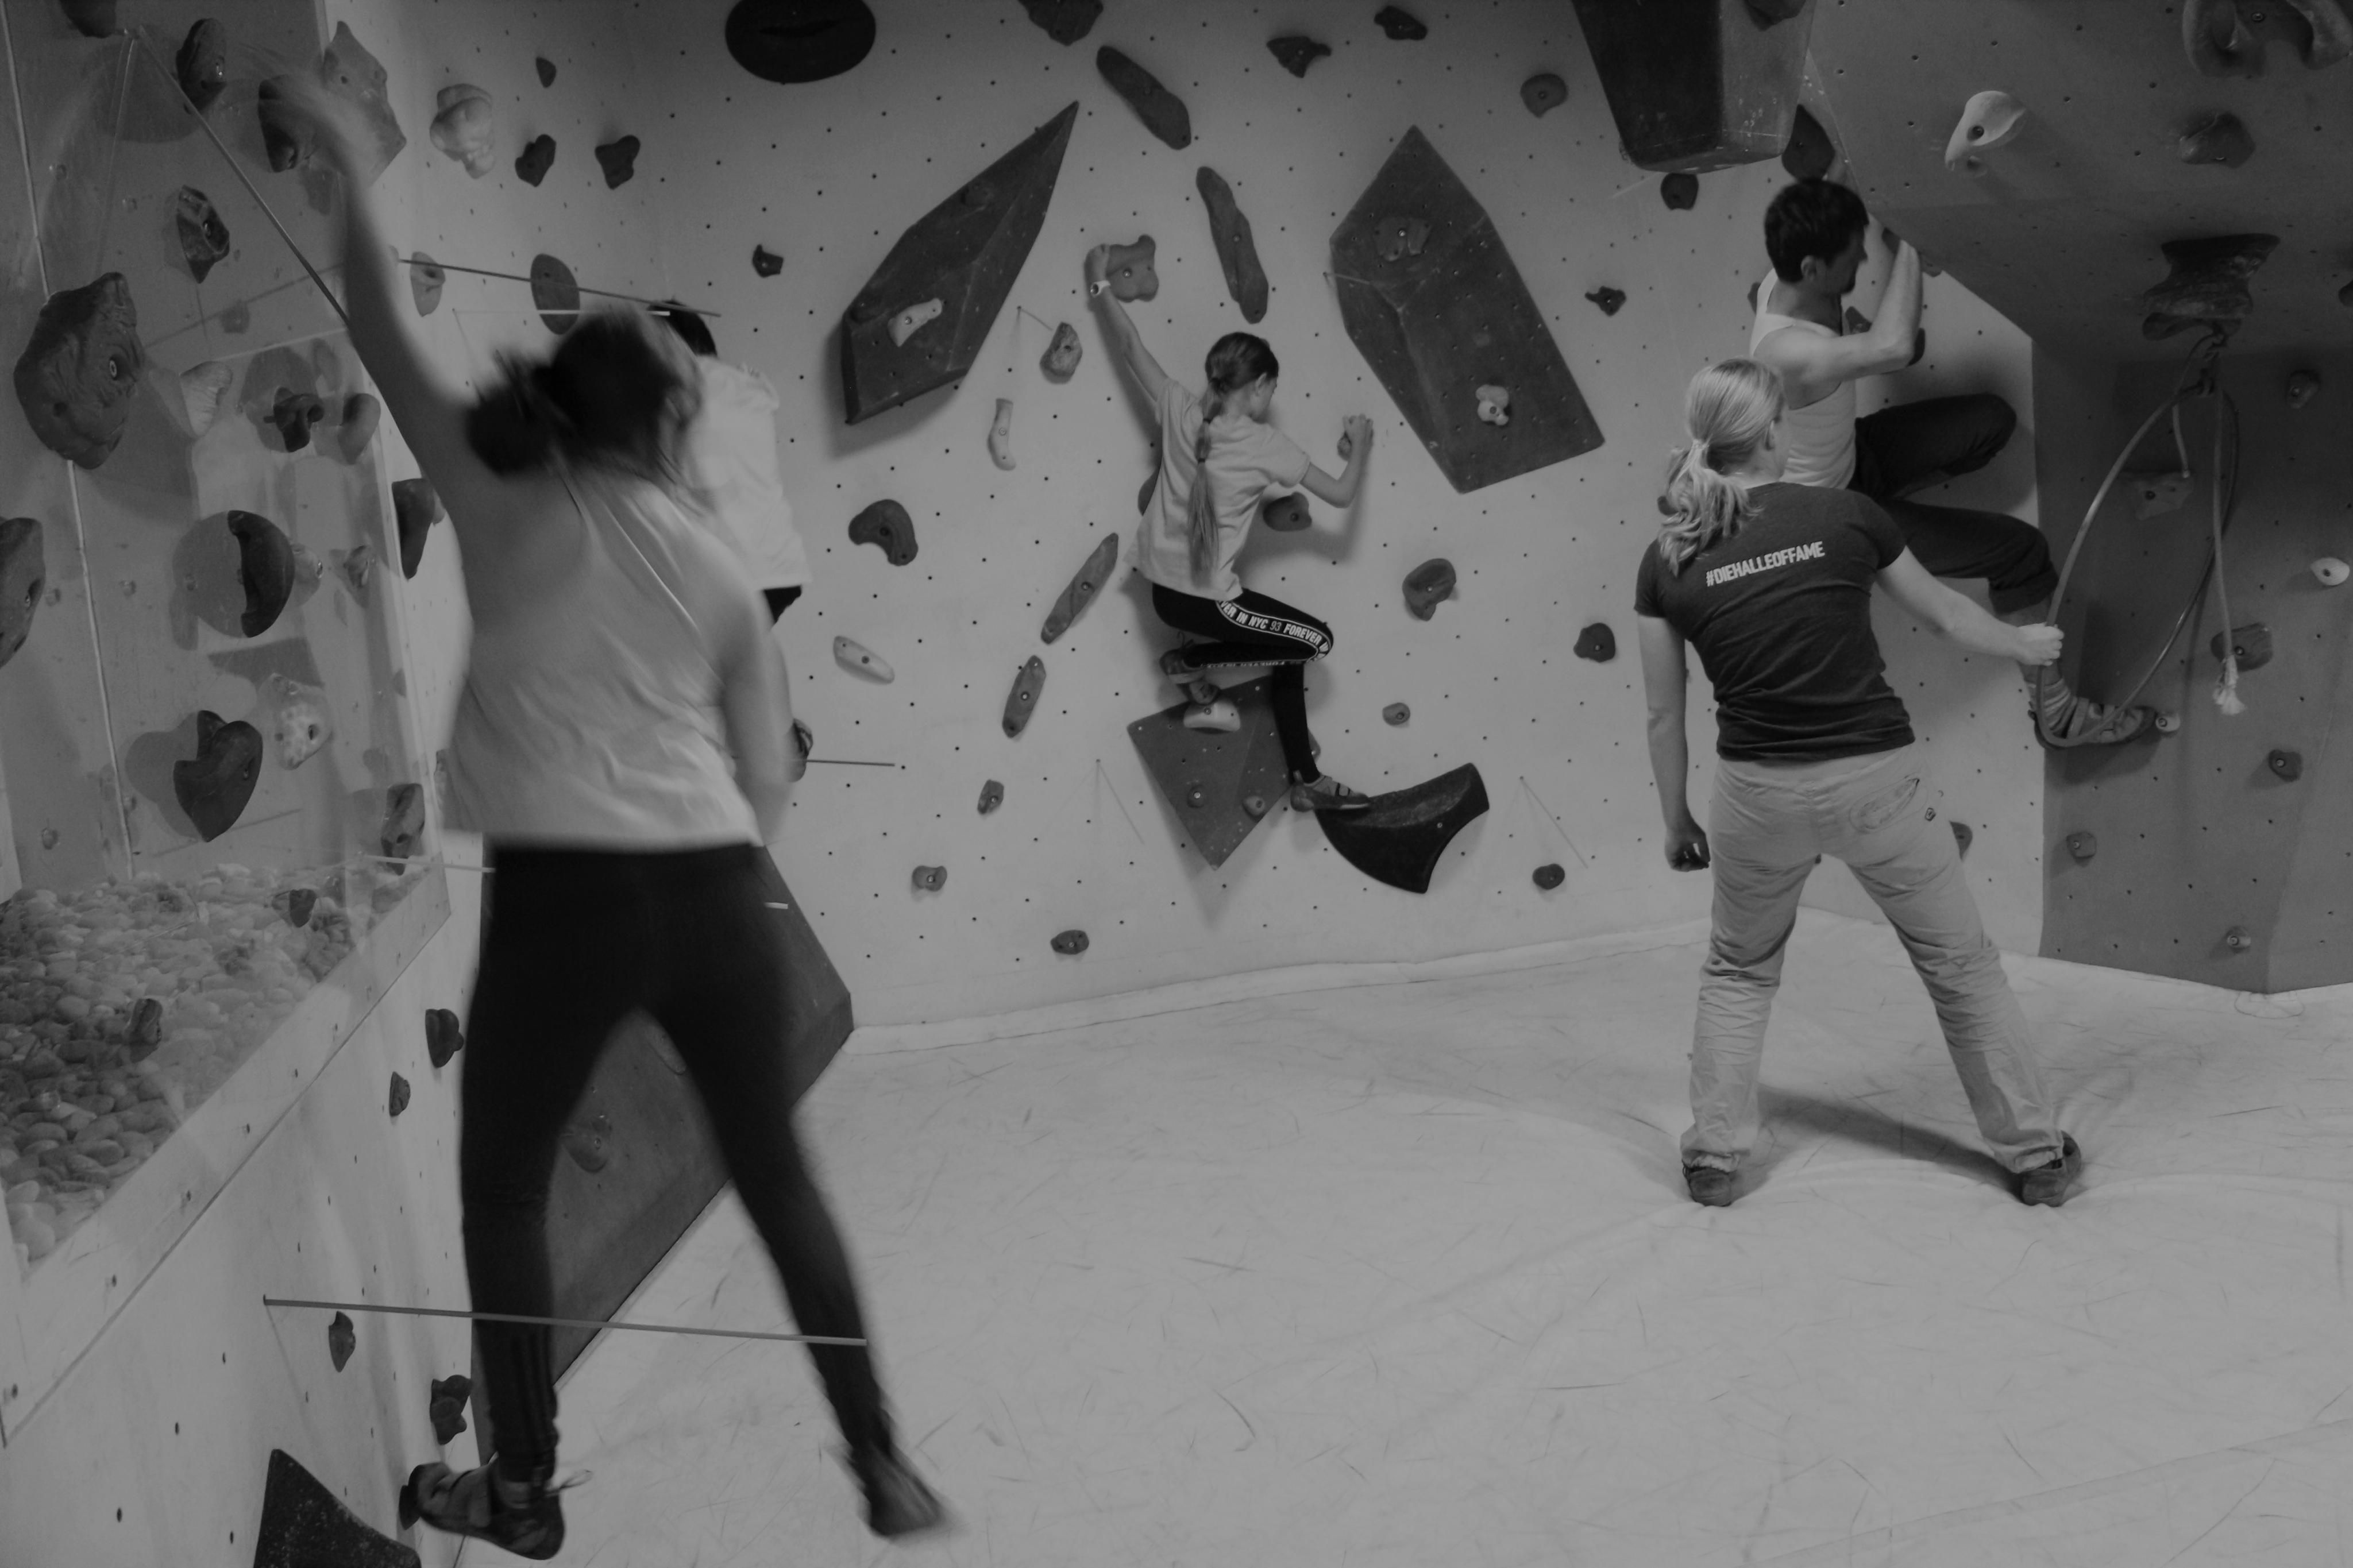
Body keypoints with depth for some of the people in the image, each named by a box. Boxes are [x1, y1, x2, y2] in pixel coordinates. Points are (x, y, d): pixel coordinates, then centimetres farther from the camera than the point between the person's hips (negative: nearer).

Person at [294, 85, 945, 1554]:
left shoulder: (505, 508, 4)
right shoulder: (722, 574, 9)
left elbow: (388, 344, 13)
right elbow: (766, 791, 8)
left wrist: (352, 173, 22)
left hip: (560, 895, -2)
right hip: (712, 896, 3)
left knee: (504, 1193, 17)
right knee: (779, 1178, 16)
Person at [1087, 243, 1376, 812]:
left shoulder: (1180, 409, -4)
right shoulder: (1268, 446, -16)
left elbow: (1129, 345, 7)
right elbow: (1341, 495, -9)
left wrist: (1100, 284, 21)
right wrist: (1359, 448, 11)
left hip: (1162, 587, 8)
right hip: (1203, 598, -8)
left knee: (1290, 645, 19)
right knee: (1315, 640, 6)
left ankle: (1307, 781, 21)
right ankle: (1190, 663, 11)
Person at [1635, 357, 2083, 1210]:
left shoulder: (1668, 560, -4)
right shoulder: (1843, 515, -6)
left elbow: (1664, 714, 2)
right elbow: (1944, 612, 8)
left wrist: (1676, 819, 16)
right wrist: (2025, 642, 28)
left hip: (1760, 791, 1)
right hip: (1877, 779, -1)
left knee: (1738, 970, 24)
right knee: (1963, 964, 16)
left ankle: (1713, 1157, 23)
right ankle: (2036, 1154, 26)